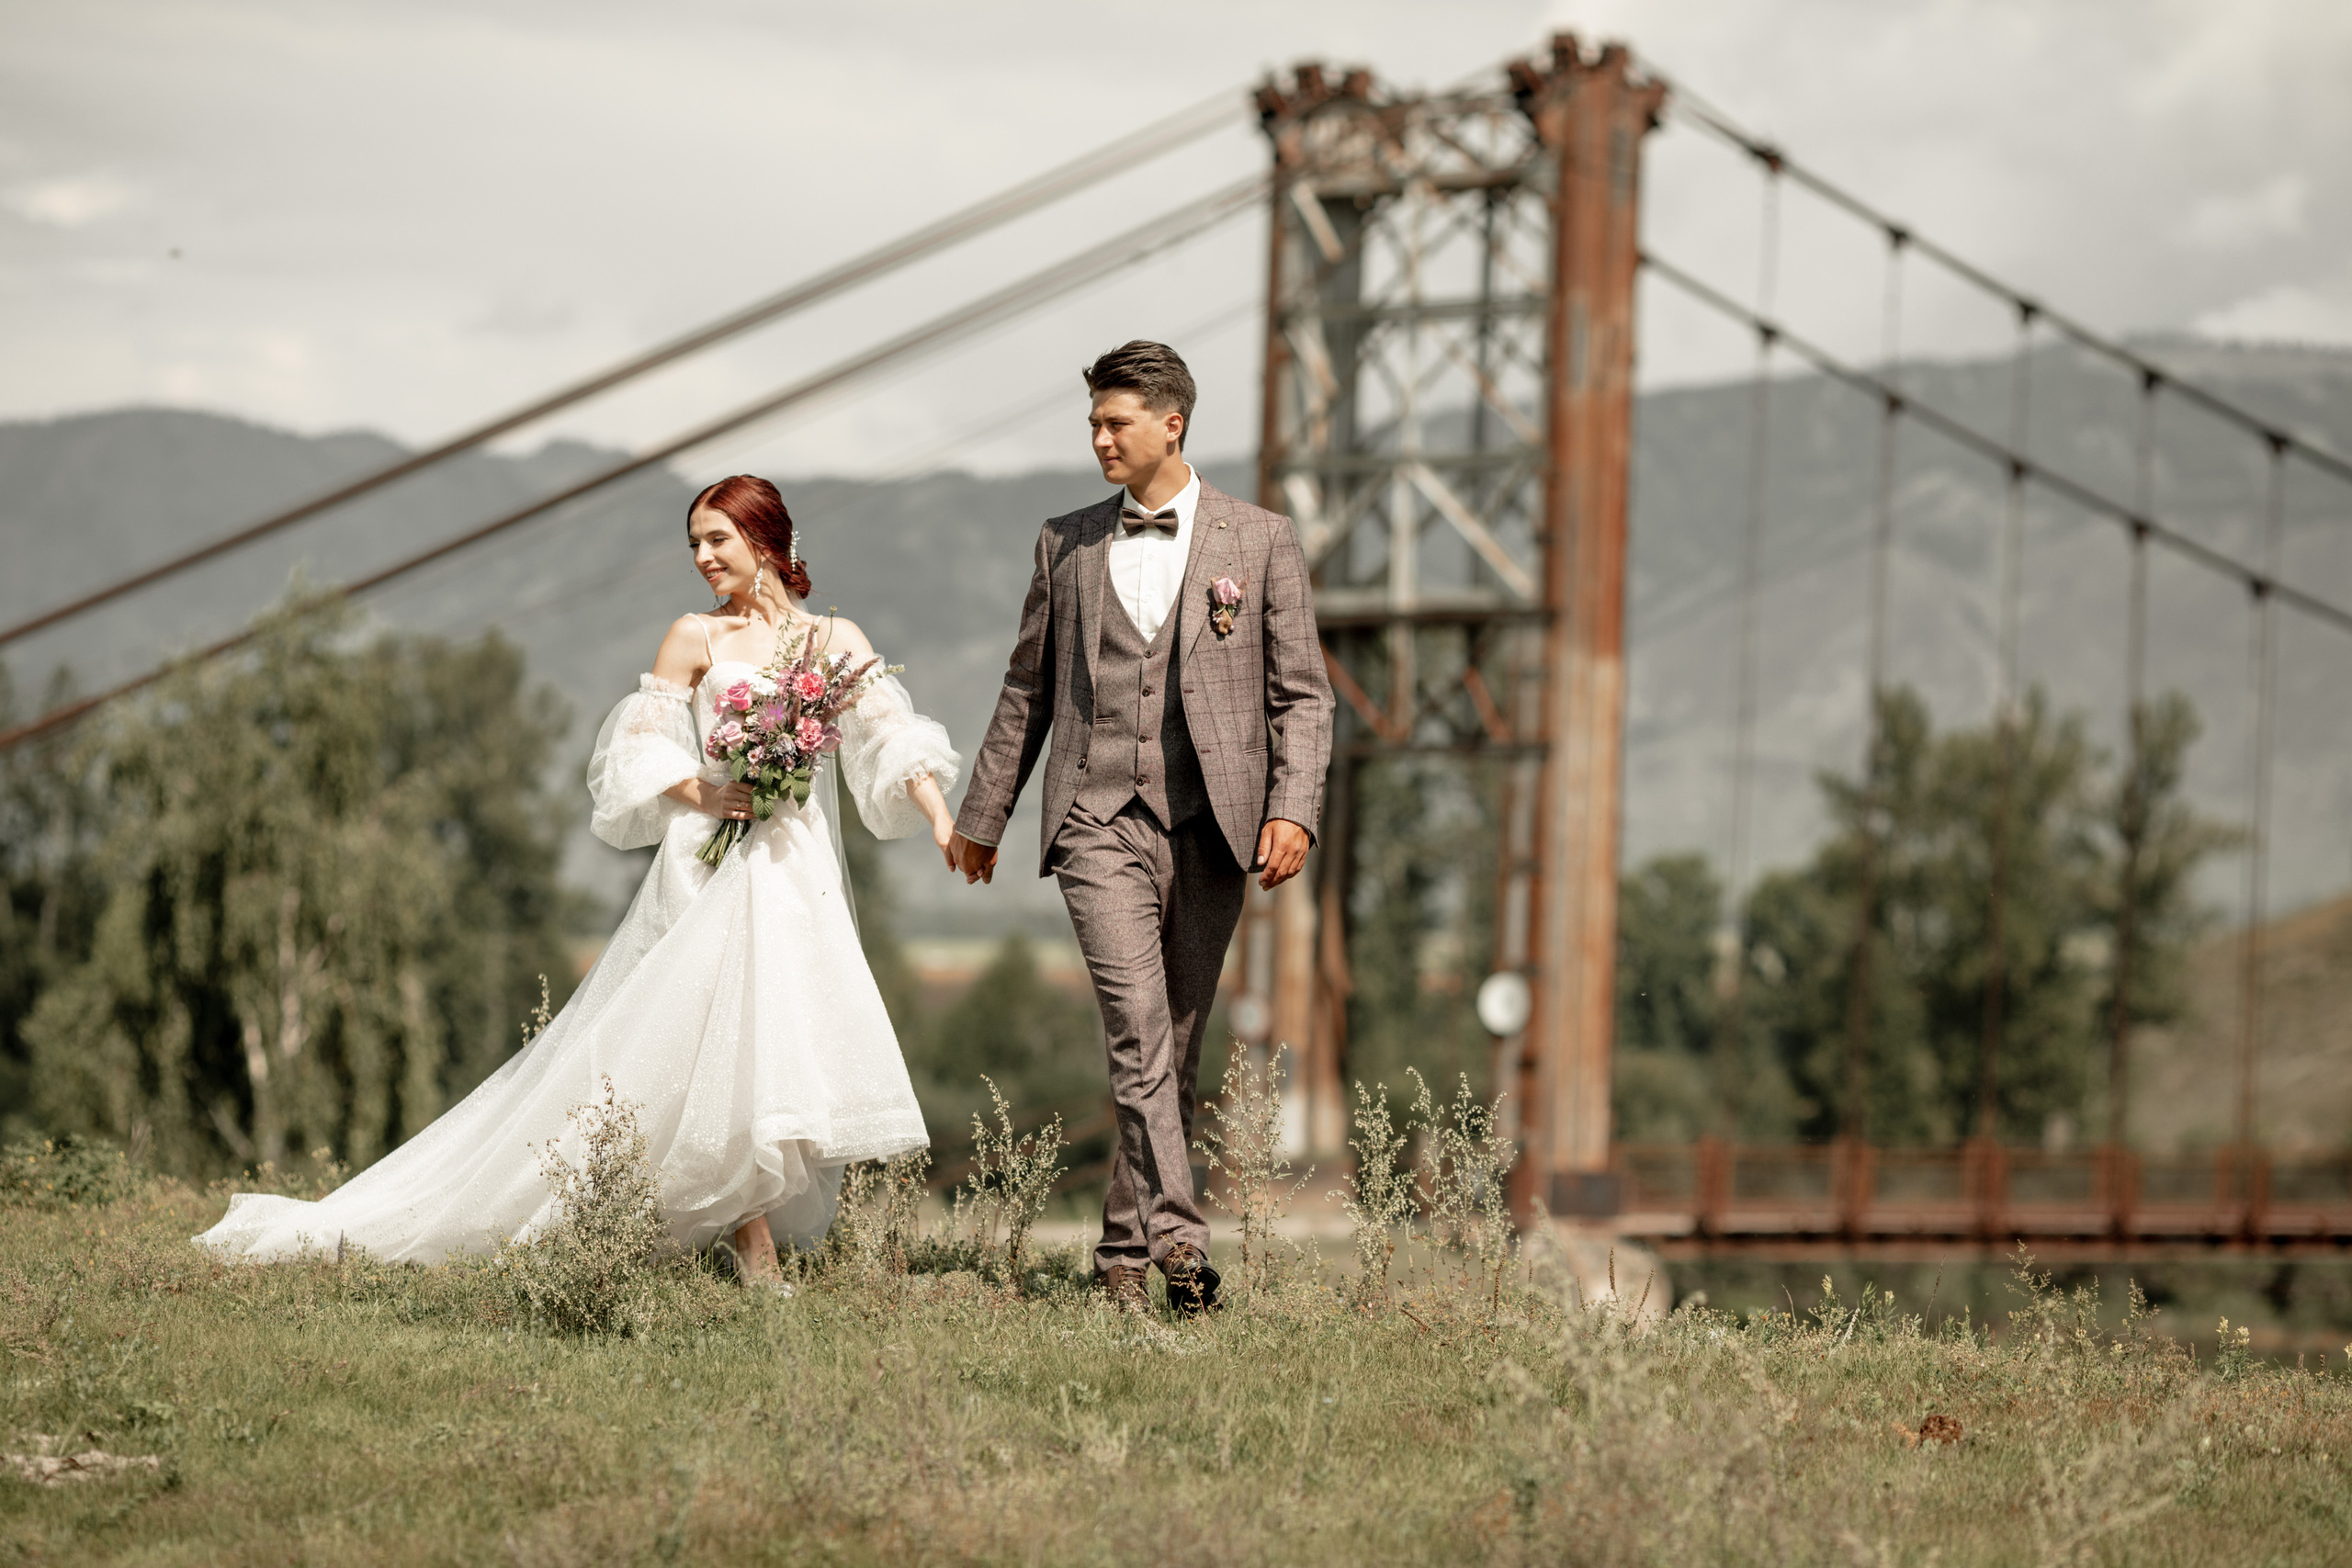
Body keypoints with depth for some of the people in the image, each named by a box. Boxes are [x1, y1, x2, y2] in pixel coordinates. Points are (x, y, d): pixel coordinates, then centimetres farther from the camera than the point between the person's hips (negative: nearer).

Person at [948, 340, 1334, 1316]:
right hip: (1099, 823, 0)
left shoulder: (1261, 543, 5)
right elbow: (1028, 688, 20)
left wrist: (1293, 809, -10)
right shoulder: (1066, 544, 12)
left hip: (1210, 828, 0)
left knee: (1177, 1047, 6)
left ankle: (1126, 1253, 17)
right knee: (1137, 1026, -18)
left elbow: (1301, 694, 4)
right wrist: (983, 814, 21)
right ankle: (1177, 1235, -27)